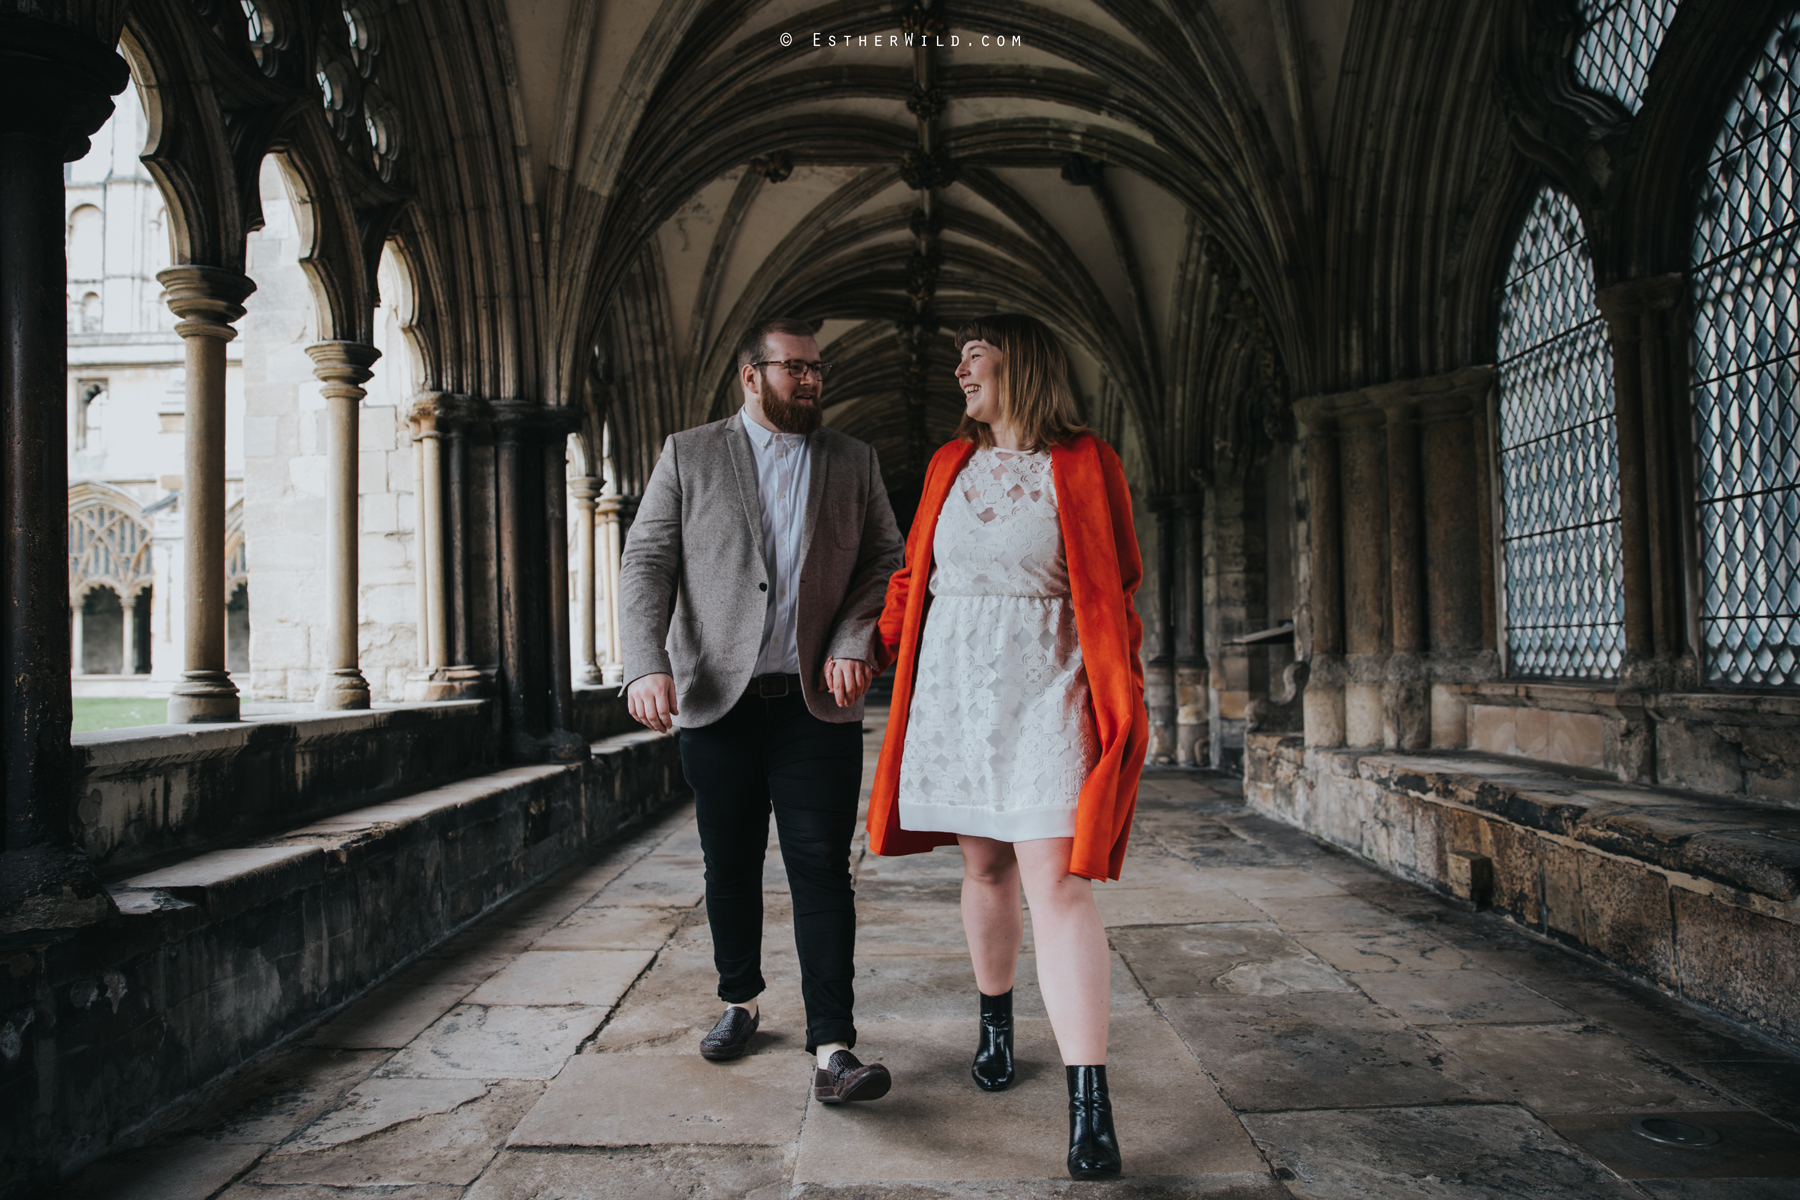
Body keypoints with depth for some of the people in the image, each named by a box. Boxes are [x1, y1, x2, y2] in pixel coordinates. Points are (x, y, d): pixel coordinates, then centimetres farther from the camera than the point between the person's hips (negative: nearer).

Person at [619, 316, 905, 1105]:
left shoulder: (853, 462, 11)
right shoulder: (688, 456, 7)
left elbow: (885, 561, 8)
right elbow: (646, 562, 0)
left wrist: (854, 643, -10)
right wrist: (649, 665, -14)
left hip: (817, 704, 0)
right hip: (718, 701, 0)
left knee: (822, 869, -4)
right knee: (730, 865, 12)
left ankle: (832, 1050, -1)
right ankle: (739, 1001, 34)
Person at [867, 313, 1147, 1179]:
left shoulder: (1084, 464, 0)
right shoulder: (948, 465, 13)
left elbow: (1117, 589, 1)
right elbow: (911, 574, 19)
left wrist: (1122, 705, -2)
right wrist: (873, 651, 15)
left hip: (1045, 686, -4)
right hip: (955, 684, 4)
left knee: (1055, 880, -11)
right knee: (985, 865, 11)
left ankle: (1089, 1105, -9)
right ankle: (995, 1025, 34)